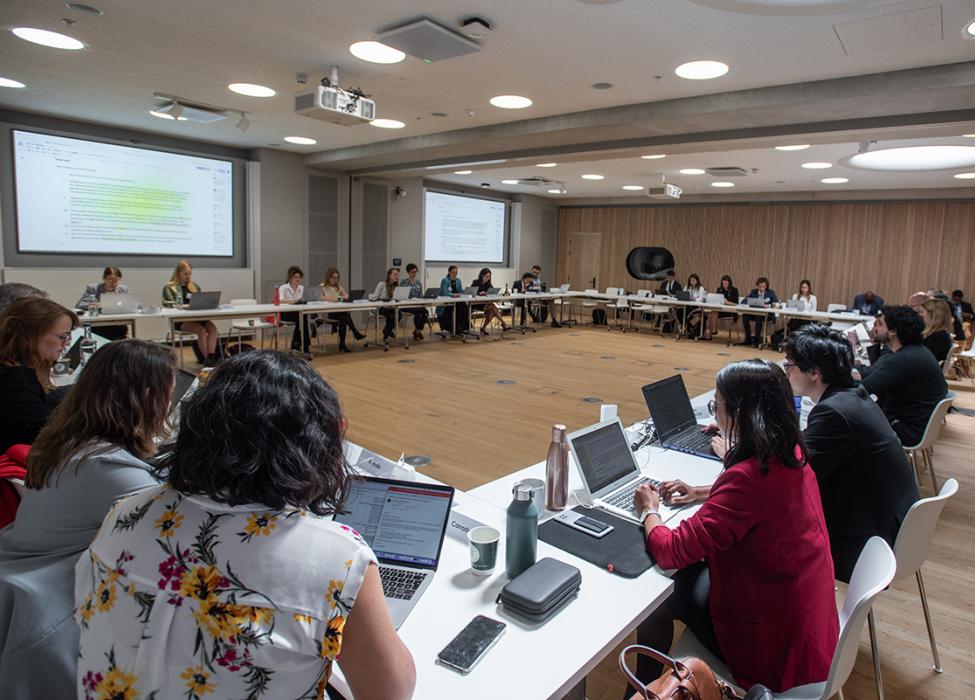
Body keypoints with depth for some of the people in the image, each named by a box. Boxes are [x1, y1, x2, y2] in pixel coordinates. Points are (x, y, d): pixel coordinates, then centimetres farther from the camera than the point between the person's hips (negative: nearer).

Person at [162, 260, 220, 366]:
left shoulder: (194, 286, 21)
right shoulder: (169, 288, 6)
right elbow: (171, 305, -6)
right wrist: (190, 305, -20)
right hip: (180, 320, -4)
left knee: (212, 327, -28)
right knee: (202, 330, -32)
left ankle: (212, 357, -37)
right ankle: (206, 358, -26)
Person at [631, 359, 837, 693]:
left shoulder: (747, 477, -33)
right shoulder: (791, 453, -6)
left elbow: (671, 552, -27)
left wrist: (648, 511, -8)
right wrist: (703, 493, 11)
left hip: (773, 645, -8)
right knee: (693, 573, 22)